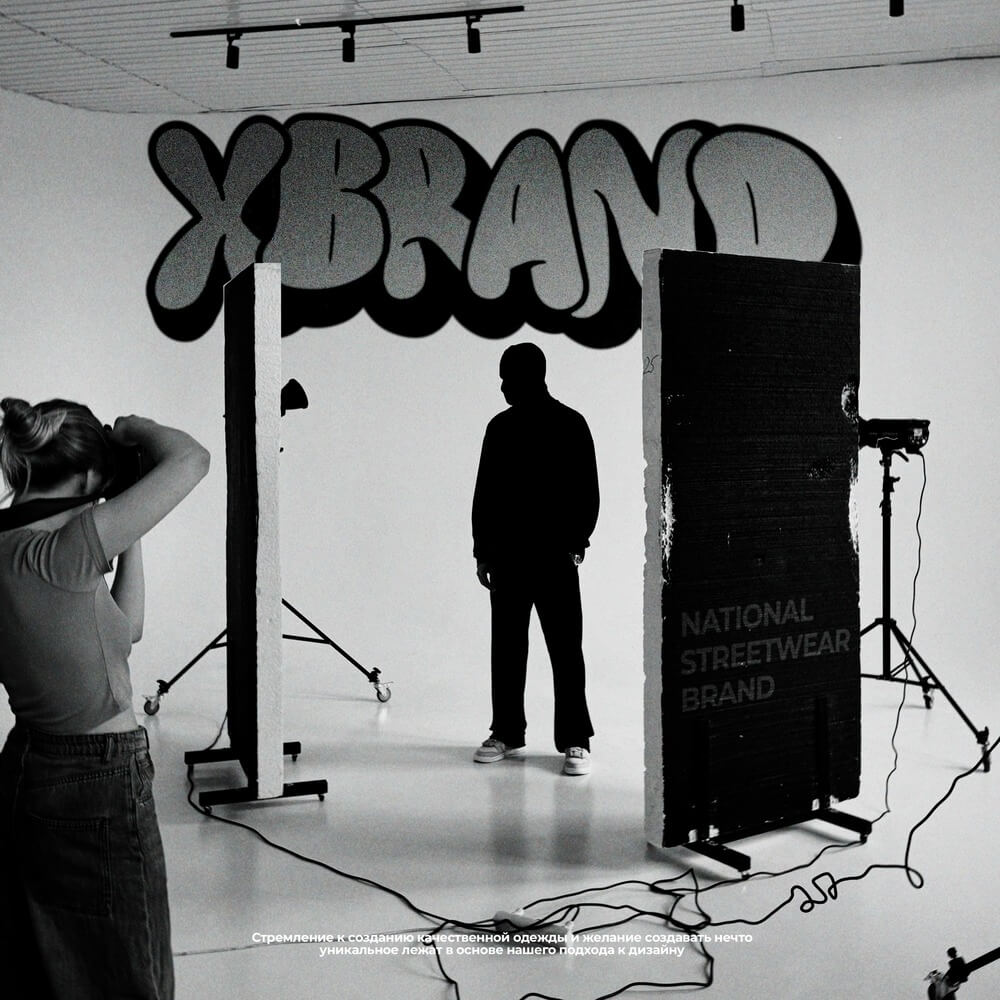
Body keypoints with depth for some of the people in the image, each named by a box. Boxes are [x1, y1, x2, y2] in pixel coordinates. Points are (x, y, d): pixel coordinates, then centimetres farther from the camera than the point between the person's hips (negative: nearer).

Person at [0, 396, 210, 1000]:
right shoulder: (56, 555, -25)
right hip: (98, 792, -9)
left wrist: (128, 537, 8)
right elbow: (191, 459, -25)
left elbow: (126, 627, 10)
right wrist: (133, 431, -5)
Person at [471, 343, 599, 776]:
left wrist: (577, 543, -8)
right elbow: (484, 492, 14)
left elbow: (587, 492, -2)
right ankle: (506, 733, 20)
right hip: (506, 554, 5)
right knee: (506, 646, 9)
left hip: (555, 556, -4)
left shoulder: (569, 425, -2)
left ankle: (575, 741, 5)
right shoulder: (500, 427, 11)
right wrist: (482, 549, 10)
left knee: (566, 648, -2)